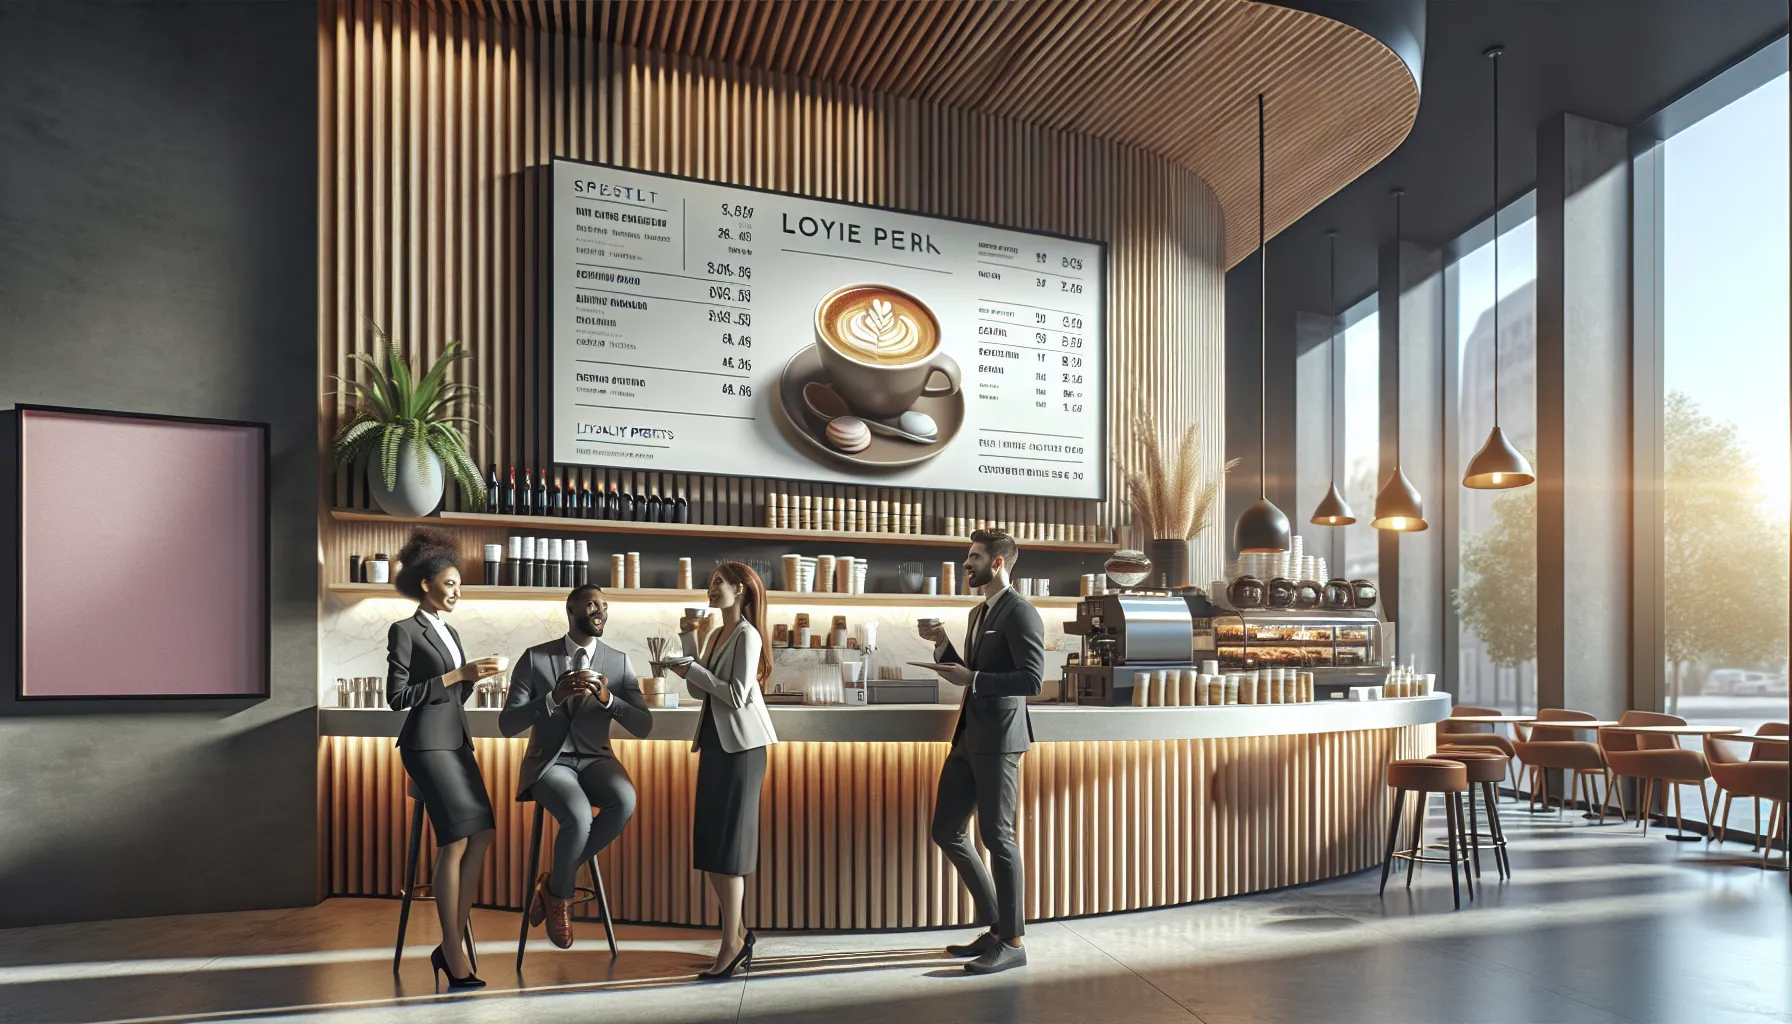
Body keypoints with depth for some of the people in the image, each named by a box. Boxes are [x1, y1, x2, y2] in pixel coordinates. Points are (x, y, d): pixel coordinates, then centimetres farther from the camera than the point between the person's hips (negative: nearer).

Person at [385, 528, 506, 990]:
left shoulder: (449, 632, 19)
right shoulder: (405, 631, -3)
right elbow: (398, 696, -12)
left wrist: (474, 677, 3)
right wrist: (456, 674, -15)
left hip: (457, 741, 8)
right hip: (427, 742, -8)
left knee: (481, 837, 0)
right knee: (456, 842, -10)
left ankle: (451, 946, 8)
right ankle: (455, 957, -2)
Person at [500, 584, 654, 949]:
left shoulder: (618, 662, 2)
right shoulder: (535, 658, -4)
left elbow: (644, 727, -3)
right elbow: (507, 724, -9)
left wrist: (608, 699, -21)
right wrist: (554, 697, -25)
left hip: (594, 759, 3)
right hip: (549, 761, -3)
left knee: (625, 801, -31)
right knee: (579, 817, -34)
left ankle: (555, 883, -9)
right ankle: (560, 893, -1)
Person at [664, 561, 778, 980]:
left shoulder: (747, 635, -11)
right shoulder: (717, 635, 14)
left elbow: (737, 696, -19)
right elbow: (699, 690, 10)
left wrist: (692, 670, -13)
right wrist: (687, 639, 7)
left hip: (739, 748, -9)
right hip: (713, 744, 9)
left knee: (727, 847, -3)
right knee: (709, 844, 10)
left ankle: (732, 944, 6)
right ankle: (737, 935, 21)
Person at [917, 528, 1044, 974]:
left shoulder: (1020, 613, -11)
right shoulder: (979, 614, 18)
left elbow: (1033, 679, -19)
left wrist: (973, 679, -20)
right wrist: (943, 645, 9)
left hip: (999, 740, -10)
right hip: (969, 737, 10)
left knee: (997, 836, -2)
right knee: (946, 831, 11)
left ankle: (1012, 942, 11)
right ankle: (996, 926, 23)